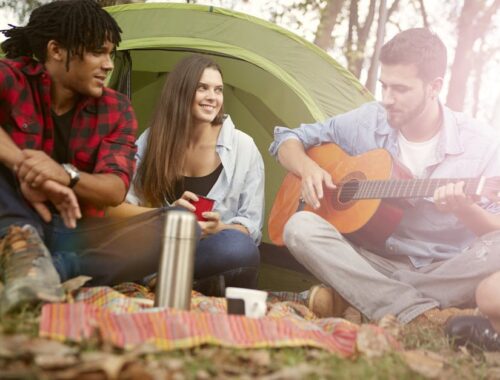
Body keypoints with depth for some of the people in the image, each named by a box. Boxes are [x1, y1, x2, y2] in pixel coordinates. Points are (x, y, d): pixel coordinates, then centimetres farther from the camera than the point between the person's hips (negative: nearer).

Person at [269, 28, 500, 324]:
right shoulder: (367, 122, 0)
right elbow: (288, 141, 11)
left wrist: (466, 210, -28)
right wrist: (308, 168, -11)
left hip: (446, 274, -1)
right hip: (377, 265, 2)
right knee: (300, 226, -24)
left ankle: (349, 296, -26)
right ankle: (422, 314, -33)